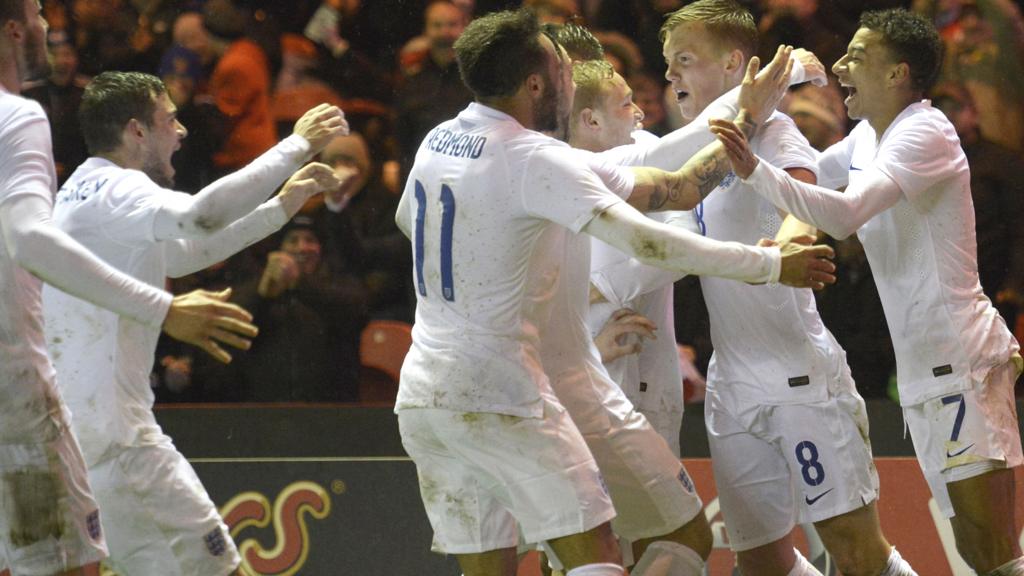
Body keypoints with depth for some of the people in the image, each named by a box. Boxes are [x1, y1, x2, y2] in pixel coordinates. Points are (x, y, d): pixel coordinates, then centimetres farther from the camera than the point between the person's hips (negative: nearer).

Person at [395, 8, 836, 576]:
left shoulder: (437, 142, 10)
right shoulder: (533, 158, -13)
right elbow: (644, 240, -21)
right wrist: (768, 264, -18)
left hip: (420, 397, 8)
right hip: (496, 396, -8)